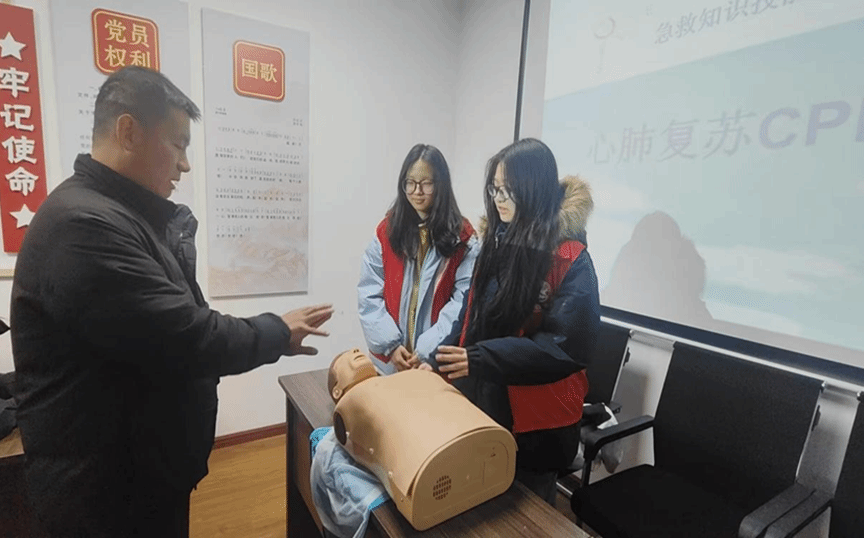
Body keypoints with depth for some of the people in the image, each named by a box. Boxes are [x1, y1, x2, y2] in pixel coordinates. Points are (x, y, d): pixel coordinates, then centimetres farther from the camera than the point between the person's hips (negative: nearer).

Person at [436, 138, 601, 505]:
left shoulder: (570, 259, -19)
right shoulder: (498, 242, 2)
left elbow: (566, 345, -23)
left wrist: (480, 359, -27)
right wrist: (460, 362, 8)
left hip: (536, 418, -6)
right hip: (485, 404, 6)